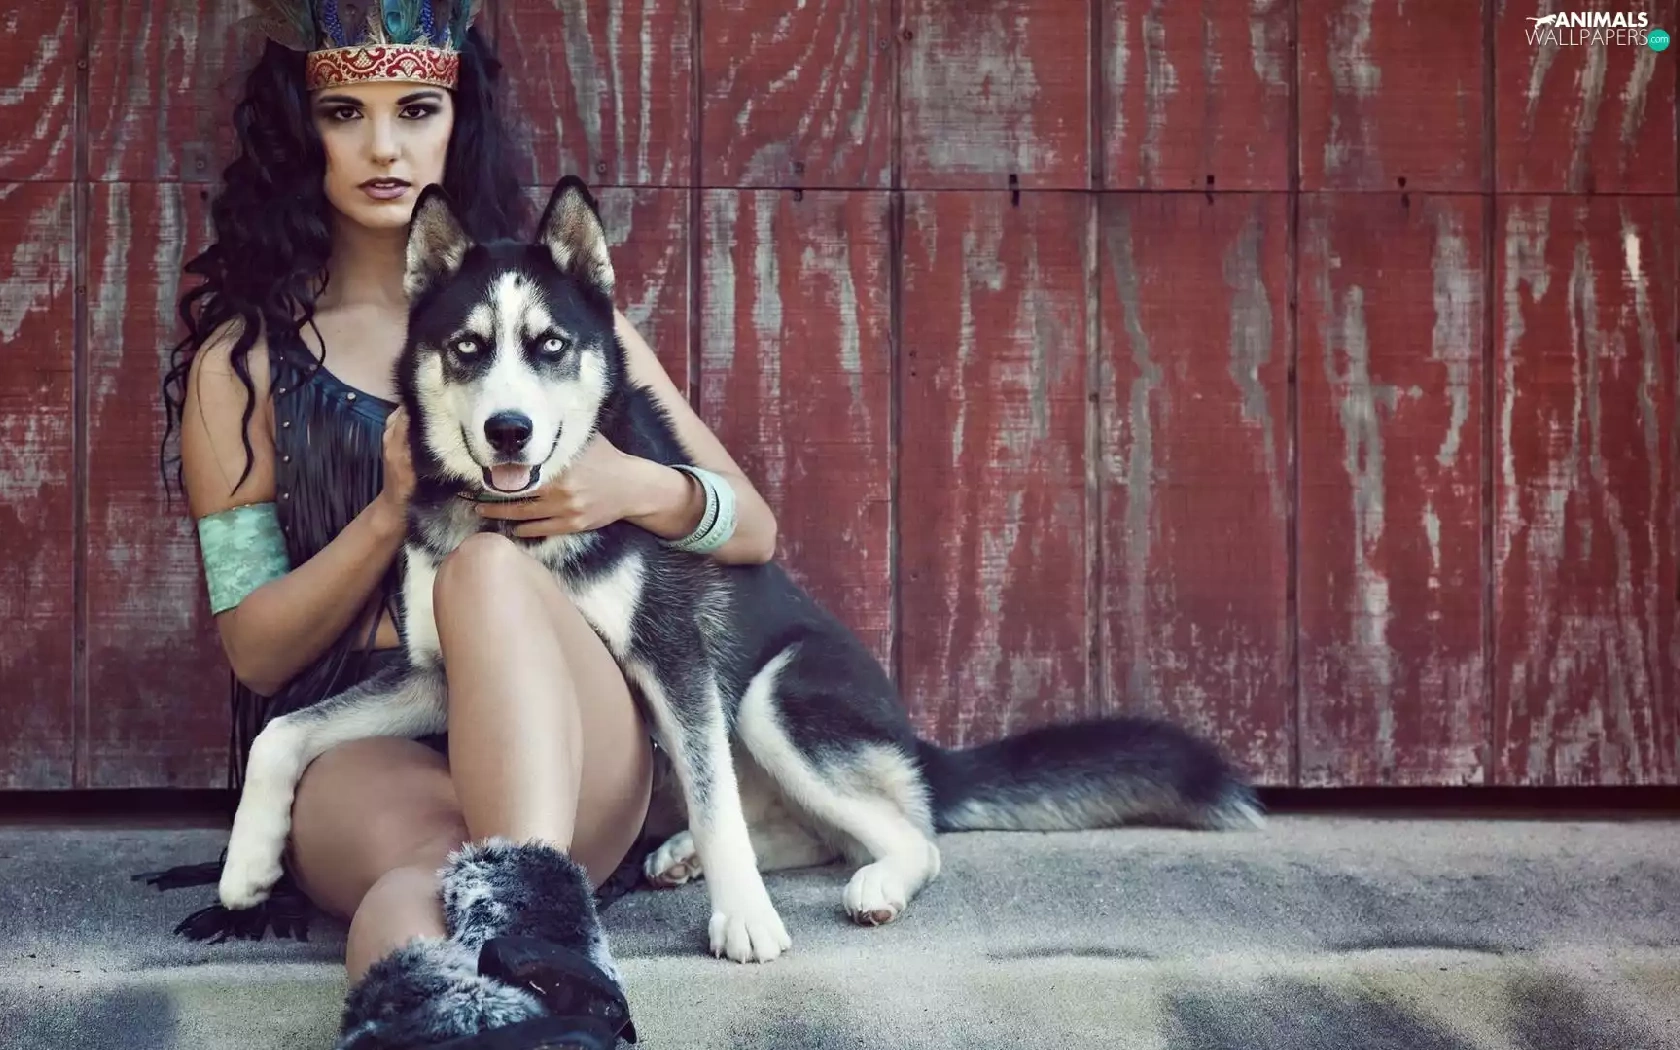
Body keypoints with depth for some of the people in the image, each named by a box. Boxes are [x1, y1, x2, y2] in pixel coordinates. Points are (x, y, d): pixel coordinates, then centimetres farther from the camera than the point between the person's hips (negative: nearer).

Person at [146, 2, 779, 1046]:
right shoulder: (241, 359, 12)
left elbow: (753, 529, 12)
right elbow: (255, 648, 6)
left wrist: (635, 489, -12)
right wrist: (394, 511, -11)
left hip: (562, 759, 1)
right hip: (352, 746, 0)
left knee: (487, 565, -35)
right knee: (427, 860, -38)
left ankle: (530, 909, -55)